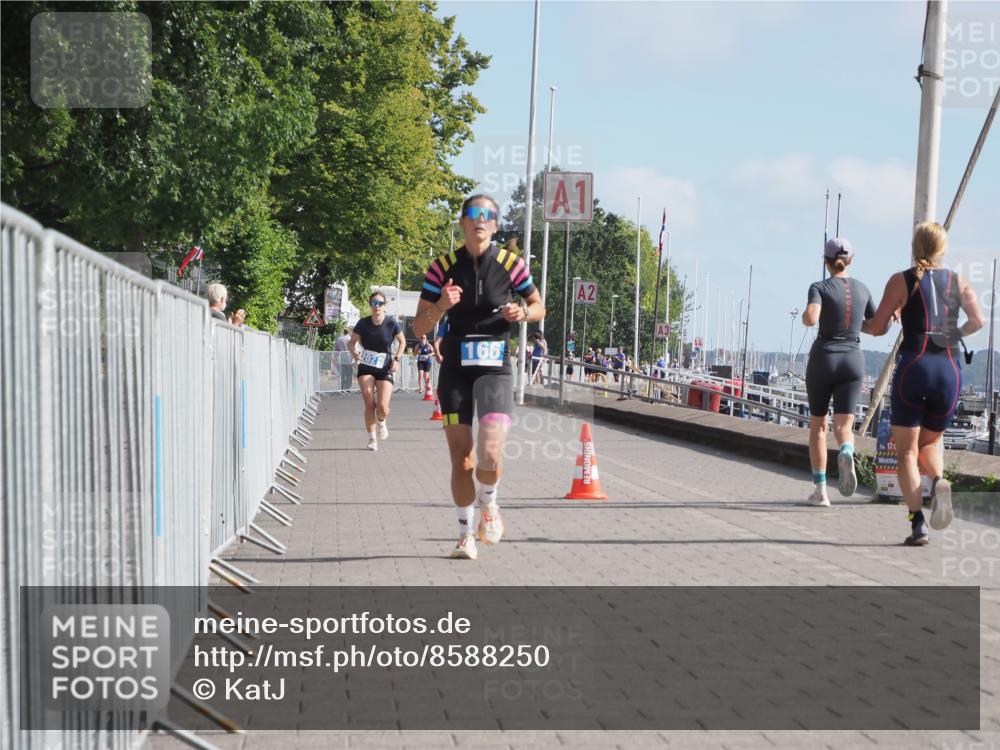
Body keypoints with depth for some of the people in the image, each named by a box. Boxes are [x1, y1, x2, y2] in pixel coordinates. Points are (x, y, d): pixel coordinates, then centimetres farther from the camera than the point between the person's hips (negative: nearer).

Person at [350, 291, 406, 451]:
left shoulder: (391, 323, -9)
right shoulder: (363, 323, -6)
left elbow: (402, 341, 7)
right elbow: (352, 342, 4)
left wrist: (396, 359, -5)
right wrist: (354, 352, -18)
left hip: (385, 369, -1)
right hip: (366, 368, 1)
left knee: (382, 407, -11)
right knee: (369, 404, -7)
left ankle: (381, 422, 26)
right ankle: (372, 438, 8)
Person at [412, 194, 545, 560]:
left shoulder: (511, 264, -2)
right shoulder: (443, 267, -1)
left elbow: (539, 306, 13)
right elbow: (419, 328, 0)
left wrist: (522, 313, -10)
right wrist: (441, 306, -20)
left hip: (495, 368, -1)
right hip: (455, 369, 1)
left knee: (489, 455, -18)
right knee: (461, 459, 3)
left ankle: (488, 503, 16)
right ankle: (465, 533, 23)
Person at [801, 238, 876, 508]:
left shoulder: (819, 287, -6)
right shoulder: (862, 289, 7)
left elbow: (810, 319, -24)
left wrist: (805, 315, 0)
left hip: (823, 358, -2)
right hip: (853, 361, 2)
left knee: (818, 425, 14)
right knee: (843, 427, -1)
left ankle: (820, 490, 10)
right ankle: (846, 455, -39)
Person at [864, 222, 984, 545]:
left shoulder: (901, 281, 1)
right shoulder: (959, 282, 9)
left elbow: (877, 327, -1)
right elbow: (977, 320, -4)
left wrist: (858, 324, 20)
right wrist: (954, 334, 14)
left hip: (914, 366, -3)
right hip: (950, 370, 3)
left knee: (906, 451, 4)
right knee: (930, 442, 21)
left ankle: (918, 524, -8)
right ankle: (938, 481, -11)